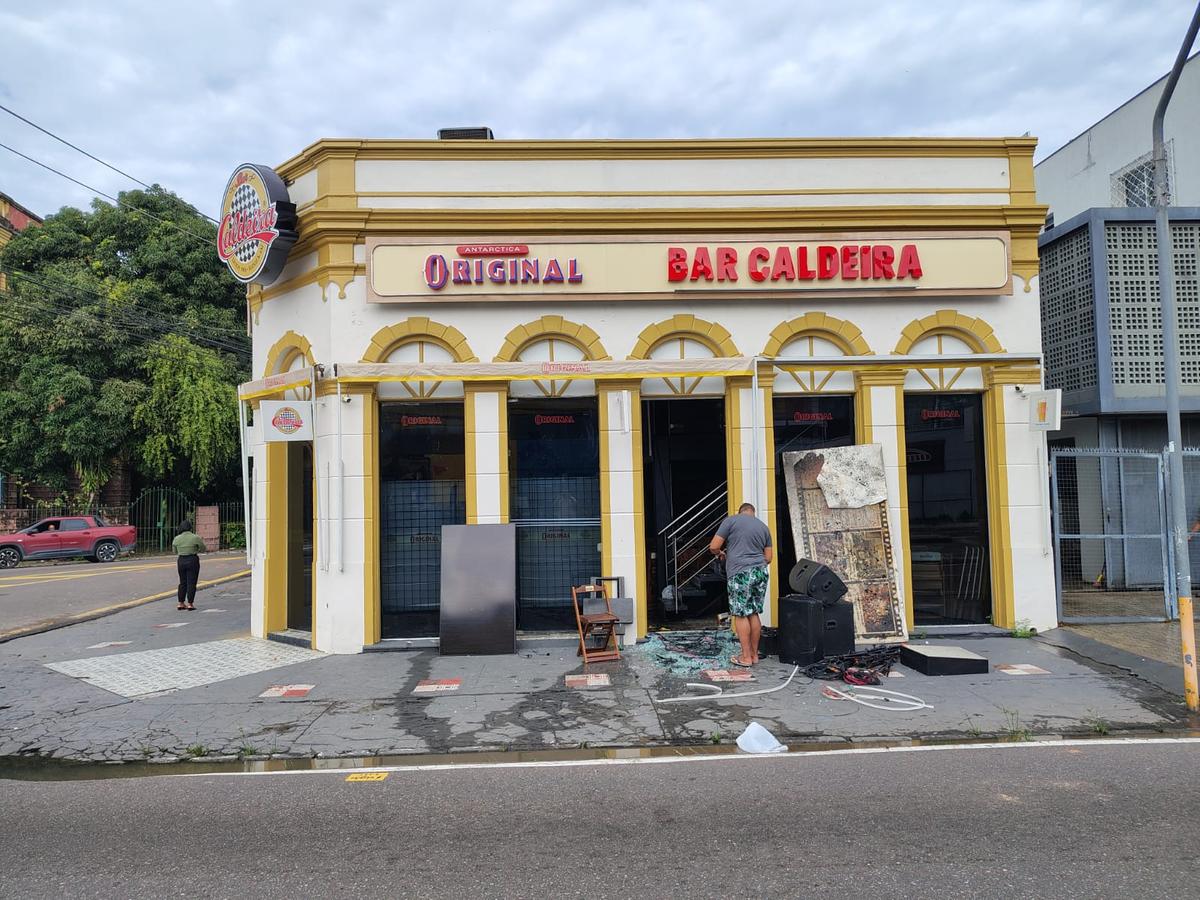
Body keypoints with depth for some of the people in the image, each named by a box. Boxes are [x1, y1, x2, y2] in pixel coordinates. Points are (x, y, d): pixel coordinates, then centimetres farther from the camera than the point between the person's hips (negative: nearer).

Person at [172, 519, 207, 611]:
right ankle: (190, 604, 0)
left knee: (182, 582, 14)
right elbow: (204, 549, -2)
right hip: (192, 561, -4)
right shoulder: (195, 537, -11)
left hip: (181, 561, 4)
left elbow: (175, 552, 12)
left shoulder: (176, 539, 1)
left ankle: (181, 603, 15)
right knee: (191, 583, 0)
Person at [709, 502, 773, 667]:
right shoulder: (764, 527, 17)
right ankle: (754, 654, 19)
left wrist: (721, 554, 17)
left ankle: (746, 657, 4)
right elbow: (768, 557, 17)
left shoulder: (731, 520, 1)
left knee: (741, 615, 1)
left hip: (740, 574, -5)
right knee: (754, 613, 12)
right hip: (761, 572, 6)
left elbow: (714, 547, -4)